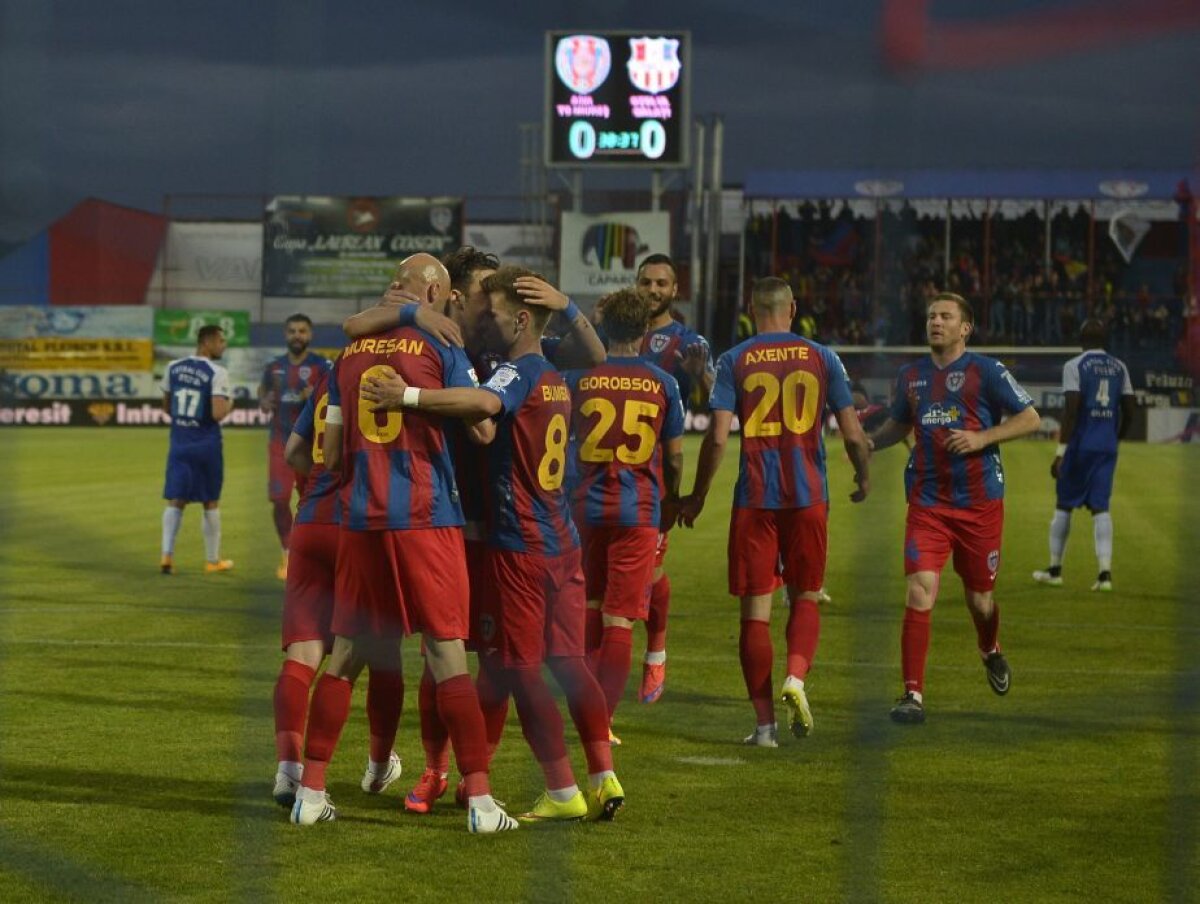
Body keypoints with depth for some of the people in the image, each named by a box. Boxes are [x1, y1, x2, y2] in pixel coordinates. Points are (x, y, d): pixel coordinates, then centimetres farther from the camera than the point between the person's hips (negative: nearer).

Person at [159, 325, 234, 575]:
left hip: (179, 442, 4)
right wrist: (229, 404, -2)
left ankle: (167, 553, -12)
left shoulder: (174, 367, 4)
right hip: (206, 444, -4)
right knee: (211, 502, 10)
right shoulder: (216, 373, -14)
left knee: (176, 500, 5)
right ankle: (212, 560, 19)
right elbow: (218, 414, -23)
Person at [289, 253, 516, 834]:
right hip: (426, 517, -4)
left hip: (360, 519, 4)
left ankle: (311, 791, 13)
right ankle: (480, 800, -5)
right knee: (447, 651, -4)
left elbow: (331, 454, 11)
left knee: (346, 652, 12)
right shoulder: (441, 349, -2)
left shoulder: (350, 355, 11)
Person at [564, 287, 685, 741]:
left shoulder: (576, 378, 0)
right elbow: (674, 455, 6)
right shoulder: (662, 383, 0)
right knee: (620, 620, -1)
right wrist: (671, 499, 24)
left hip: (587, 505, 1)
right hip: (639, 510, -1)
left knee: (591, 606, 20)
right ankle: (602, 721, -5)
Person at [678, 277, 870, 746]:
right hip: (808, 496, 1)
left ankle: (765, 723, 3)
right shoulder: (822, 358, 3)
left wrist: (697, 496, 5)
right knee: (805, 597, 16)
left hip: (754, 499, -1)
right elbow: (852, 434, 2)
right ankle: (796, 676, -11)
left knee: (755, 609, 4)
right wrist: (864, 478, 21)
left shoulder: (734, 361, 0)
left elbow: (717, 438, -6)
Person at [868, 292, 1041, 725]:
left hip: (980, 502, -2)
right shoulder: (910, 376, 8)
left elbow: (1030, 418, -3)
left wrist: (982, 437, -16)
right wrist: (869, 442, 4)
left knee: (979, 597, 11)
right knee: (920, 591, -15)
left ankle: (990, 652, 47)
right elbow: (899, 424, 25)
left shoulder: (986, 371, -5)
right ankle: (913, 694, -13)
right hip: (927, 503, 2)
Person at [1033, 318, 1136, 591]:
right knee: (1100, 507, 2)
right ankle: (1105, 572, -11)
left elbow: (1071, 408, -15)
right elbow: (1129, 408, 9)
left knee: (1063, 505, 9)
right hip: (1108, 446, 4)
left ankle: (1055, 570, 15)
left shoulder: (1075, 366, -7)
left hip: (1080, 444, -4)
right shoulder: (1119, 367, 8)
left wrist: (1061, 449, -15)